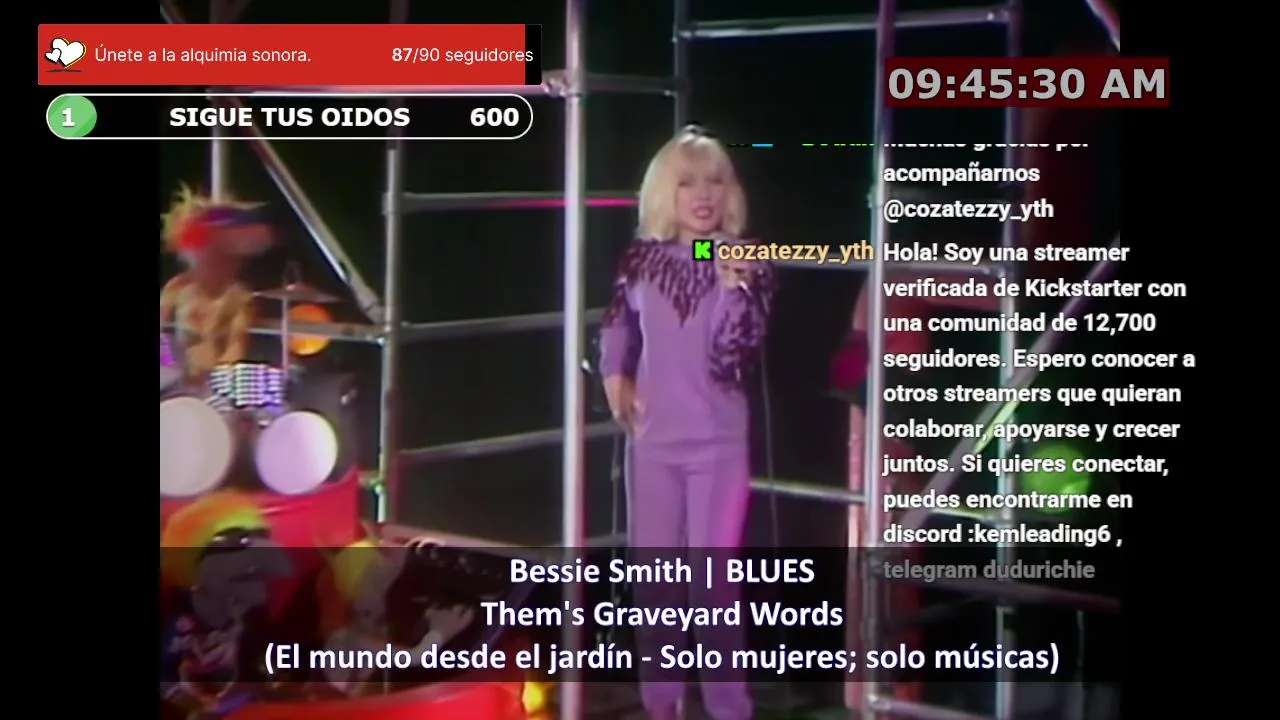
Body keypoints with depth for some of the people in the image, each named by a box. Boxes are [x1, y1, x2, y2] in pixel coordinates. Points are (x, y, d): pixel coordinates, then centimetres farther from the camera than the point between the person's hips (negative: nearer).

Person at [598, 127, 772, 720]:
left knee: (714, 585, -1)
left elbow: (733, 358, -16)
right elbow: (616, 326, 21)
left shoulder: (747, 264, -7)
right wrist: (614, 379, 7)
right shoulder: (642, 259, 1)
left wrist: (732, 286, -27)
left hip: (718, 447, -3)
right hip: (652, 443, 3)